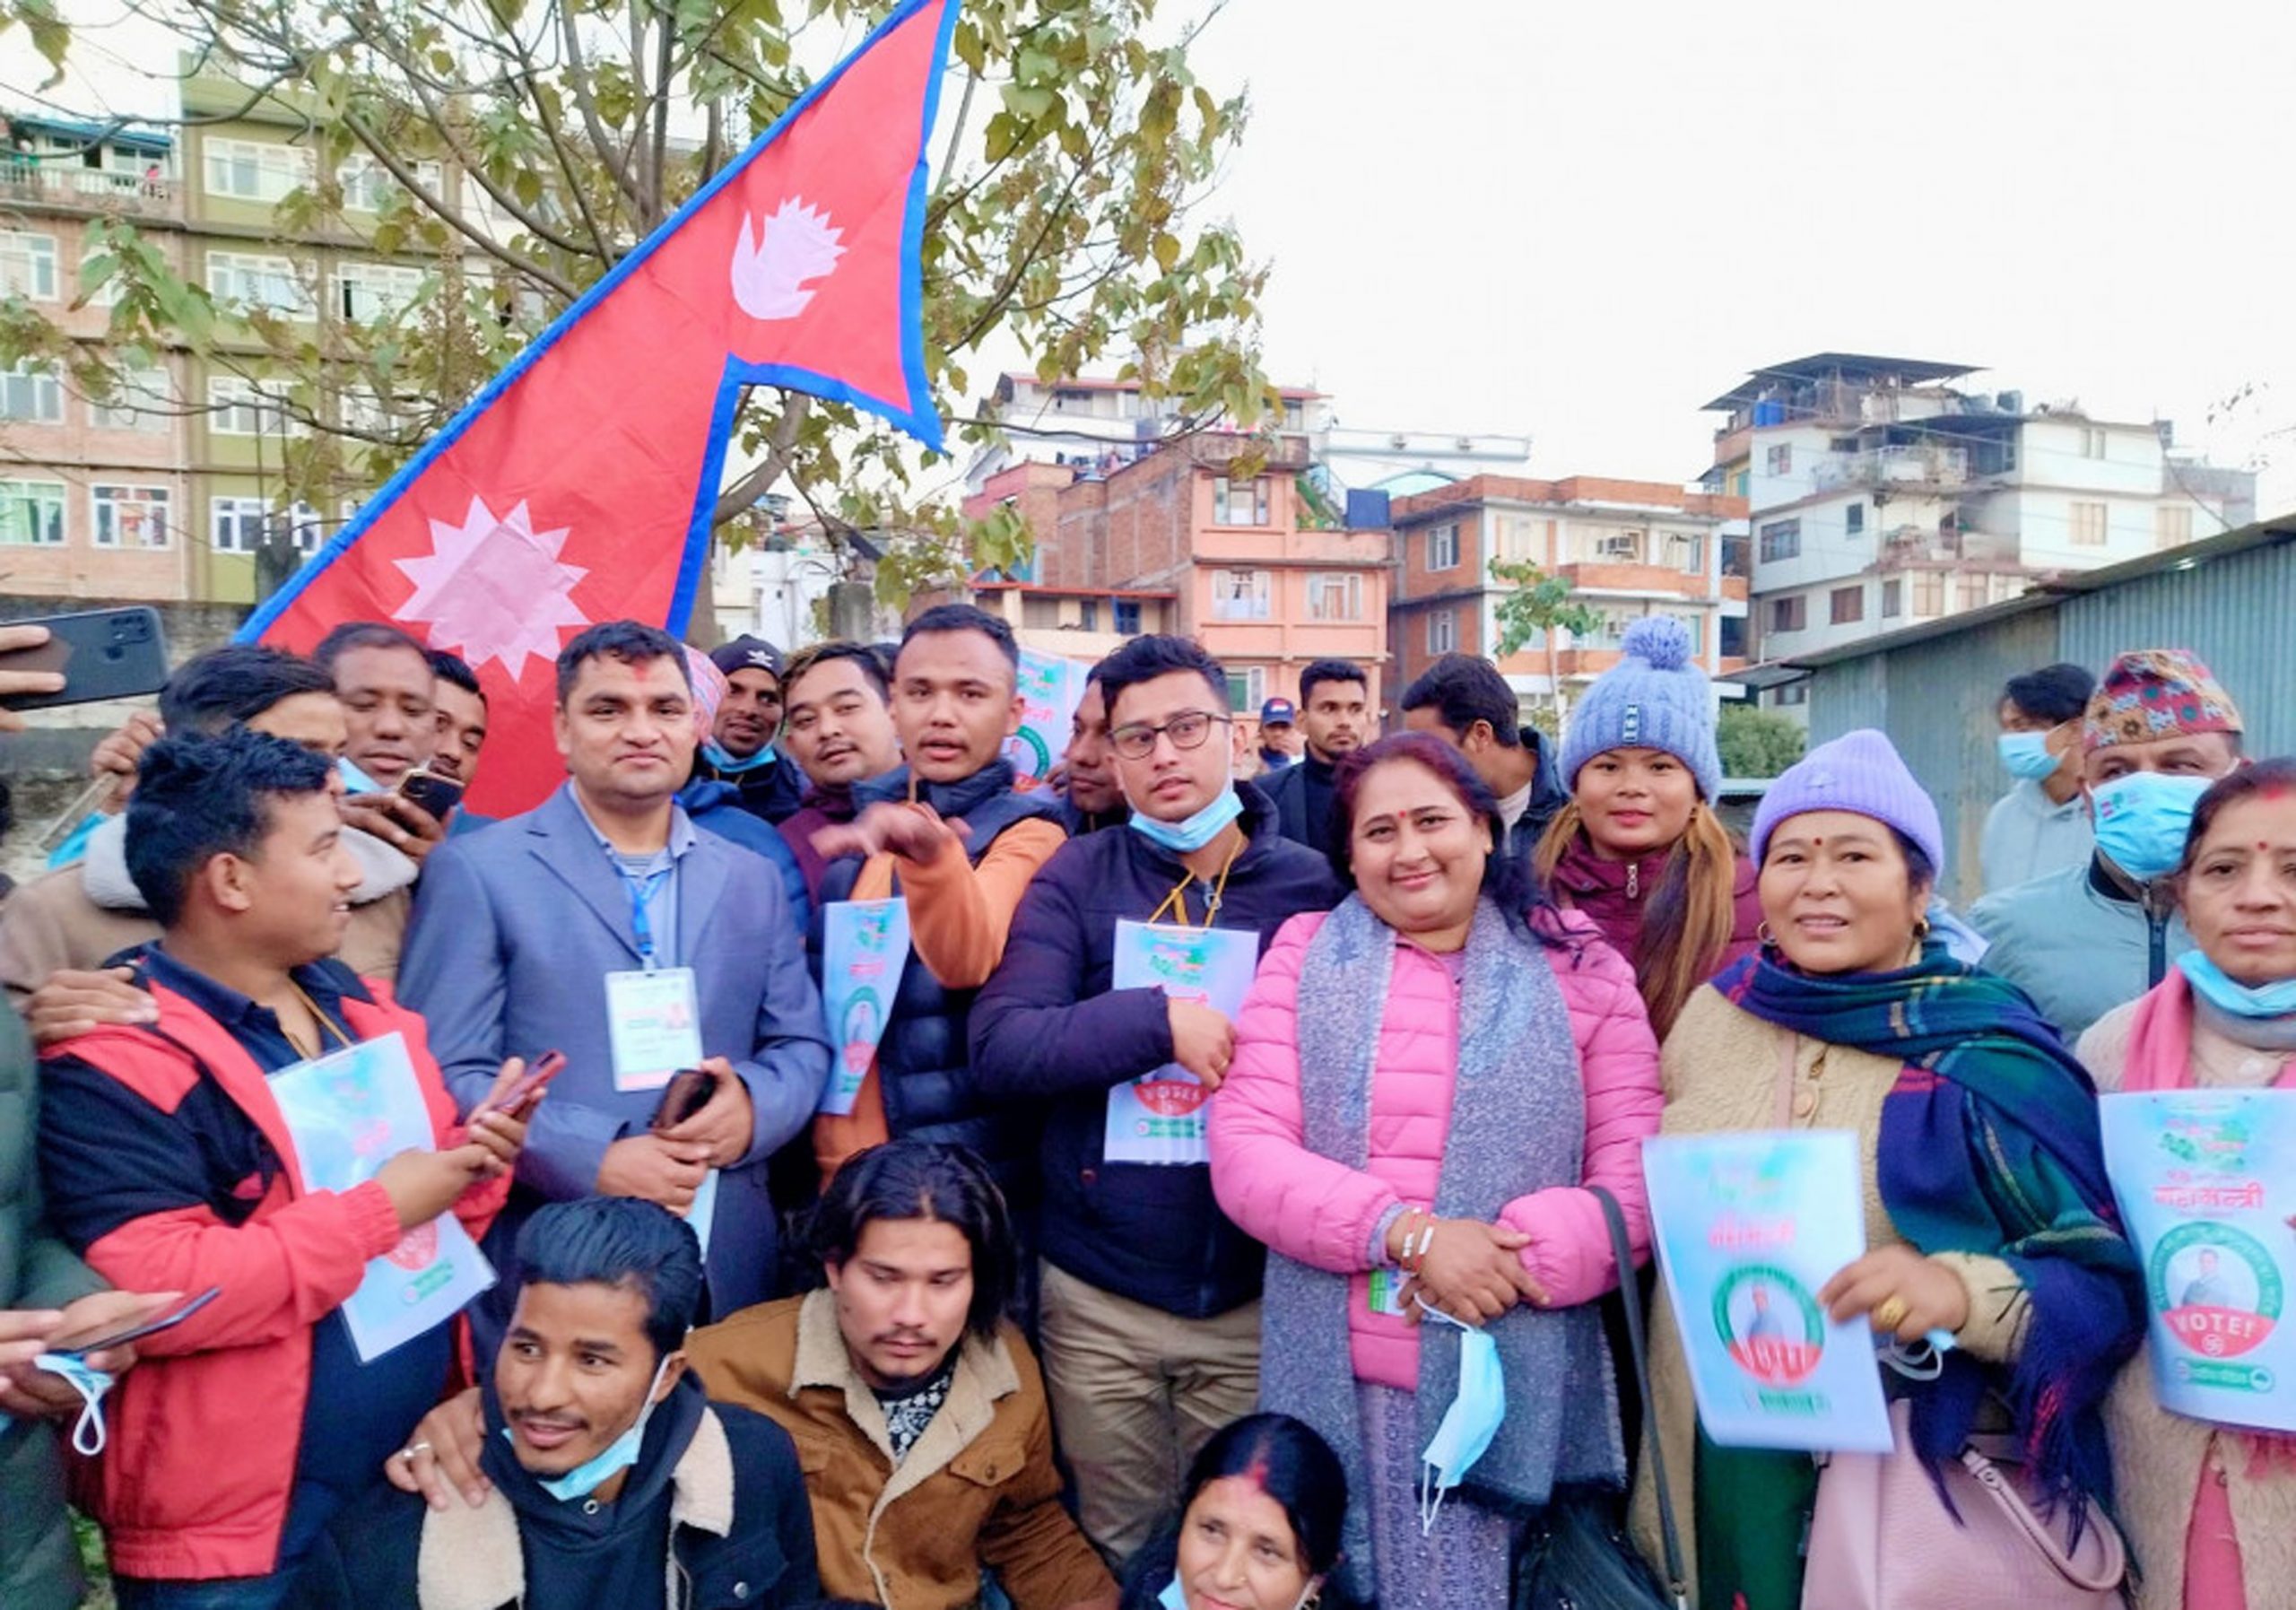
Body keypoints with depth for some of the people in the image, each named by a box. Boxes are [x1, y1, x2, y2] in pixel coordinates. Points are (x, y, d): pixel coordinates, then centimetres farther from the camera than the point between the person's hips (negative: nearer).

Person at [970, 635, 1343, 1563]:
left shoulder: (1312, 887, -1)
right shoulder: (1075, 878, -2)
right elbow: (999, 1051, -13)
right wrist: (1161, 1018, -23)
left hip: (1257, 1292, 0)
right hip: (1096, 1292, 0)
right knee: (1115, 1545, 17)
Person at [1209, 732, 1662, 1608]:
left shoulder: (1577, 967, 3)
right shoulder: (1304, 956, 5)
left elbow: (1638, 1174, -1)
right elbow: (1243, 1154, -3)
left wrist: (1509, 1258, -17)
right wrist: (1406, 1235, -16)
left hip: (1514, 1384, -1)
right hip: (1336, 1385, 1)